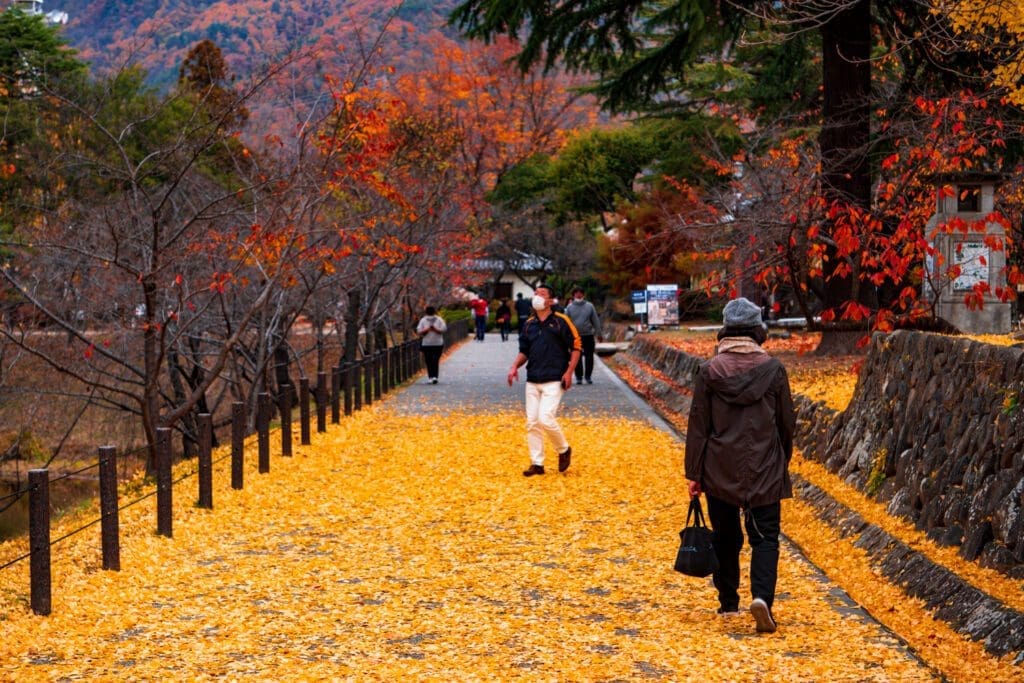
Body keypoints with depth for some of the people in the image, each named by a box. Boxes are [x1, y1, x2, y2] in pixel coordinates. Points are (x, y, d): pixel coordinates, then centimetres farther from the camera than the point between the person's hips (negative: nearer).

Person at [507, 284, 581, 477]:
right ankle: (537, 463, 11)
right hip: (532, 381, 6)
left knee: (545, 419, -16)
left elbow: (576, 347, -3)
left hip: (554, 381, -6)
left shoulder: (561, 321, -5)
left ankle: (564, 450, 9)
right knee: (532, 423, 3)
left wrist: (569, 372, -11)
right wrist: (515, 367, 2)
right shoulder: (529, 324, 12)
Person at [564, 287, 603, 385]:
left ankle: (588, 376, 14)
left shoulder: (589, 306, 3)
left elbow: (596, 321, 6)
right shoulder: (569, 307, 2)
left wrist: (598, 334, 5)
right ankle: (579, 377, 12)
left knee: (589, 357, 3)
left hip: (588, 335, 0)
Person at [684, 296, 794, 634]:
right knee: (764, 537, 3)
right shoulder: (773, 369, -4)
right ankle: (762, 595, -18)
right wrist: (782, 463, 20)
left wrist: (694, 473, 3)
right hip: (765, 472, -1)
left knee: (725, 536, 15)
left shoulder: (710, 371, -5)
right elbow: (787, 422, 4)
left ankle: (728, 602, 21)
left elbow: (698, 425, -3)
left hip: (720, 471, 1)